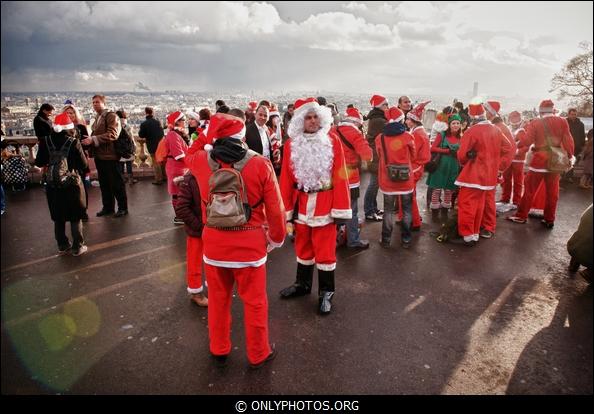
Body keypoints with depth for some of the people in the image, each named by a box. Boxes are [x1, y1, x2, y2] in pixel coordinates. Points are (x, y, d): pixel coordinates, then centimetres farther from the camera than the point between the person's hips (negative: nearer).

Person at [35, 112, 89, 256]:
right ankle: (77, 247, 15)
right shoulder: (74, 142, -13)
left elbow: (39, 163, 0)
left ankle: (62, 246, 25)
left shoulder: (45, 141, -5)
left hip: (52, 186, 3)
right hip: (71, 185, -3)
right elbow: (84, 165, -11)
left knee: (58, 218, 16)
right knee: (75, 218, 10)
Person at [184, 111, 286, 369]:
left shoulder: (200, 161, -5)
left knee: (218, 299, 20)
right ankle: (258, 354, 31)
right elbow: (275, 209, -9)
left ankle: (219, 350, 38)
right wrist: (277, 238, 6)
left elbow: (187, 157, 22)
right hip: (250, 244, -3)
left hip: (214, 243, 3)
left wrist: (207, 140, 28)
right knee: (254, 302, 14)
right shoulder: (260, 165, -14)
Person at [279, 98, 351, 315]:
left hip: (325, 203, -3)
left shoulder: (332, 141, -6)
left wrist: (340, 208, -11)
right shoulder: (291, 144, 1)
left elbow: (340, 175, -8)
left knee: (325, 249, 5)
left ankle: (326, 293, 20)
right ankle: (302, 284, 36)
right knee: (303, 246, 17)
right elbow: (286, 178, 1)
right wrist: (286, 208, -1)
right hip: (301, 203, 3)